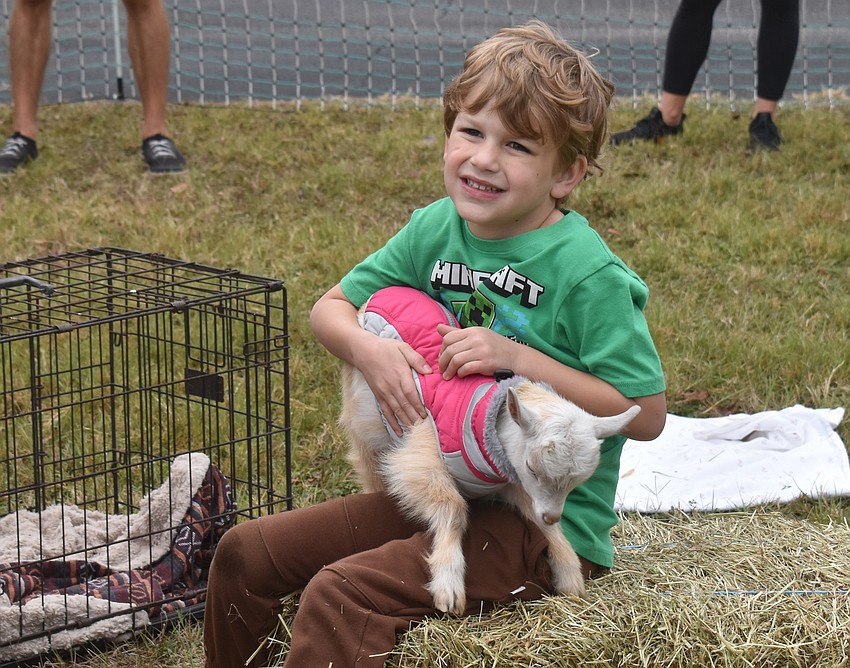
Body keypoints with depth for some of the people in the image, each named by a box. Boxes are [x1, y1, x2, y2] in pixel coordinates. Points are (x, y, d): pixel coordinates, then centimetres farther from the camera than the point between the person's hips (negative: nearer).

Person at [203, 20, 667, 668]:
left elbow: (647, 413, -16)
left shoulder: (589, 273, -17)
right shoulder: (436, 230, 2)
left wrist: (520, 359, -22)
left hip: (547, 522, -7)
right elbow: (329, 307, 10)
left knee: (341, 595, -26)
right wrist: (368, 349, -13)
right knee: (246, 553, 3)